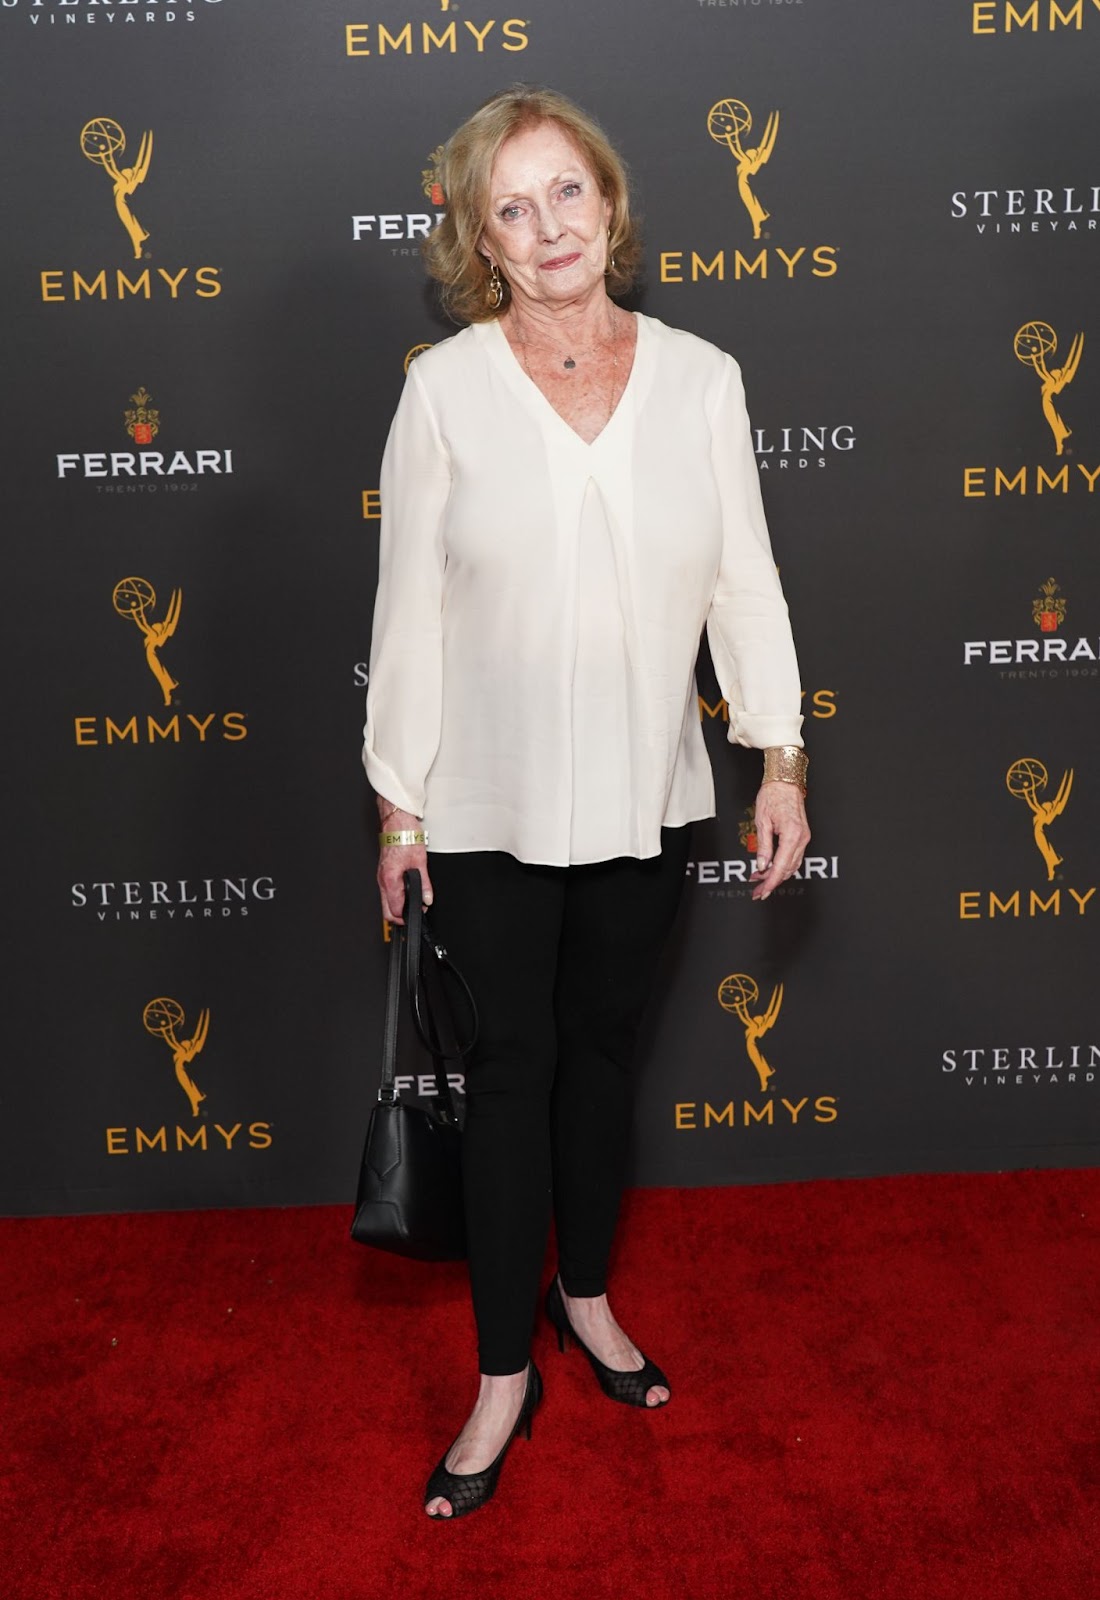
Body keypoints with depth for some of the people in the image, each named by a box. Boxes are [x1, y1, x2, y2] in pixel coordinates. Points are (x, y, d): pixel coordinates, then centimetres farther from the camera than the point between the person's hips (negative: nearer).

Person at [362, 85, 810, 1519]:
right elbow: (410, 604, -4)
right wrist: (398, 804, -4)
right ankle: (506, 1376, 24)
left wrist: (781, 758, -1)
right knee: (513, 1067, 7)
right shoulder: (445, 387, -6)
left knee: (603, 1049, 17)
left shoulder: (700, 378, 0)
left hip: (645, 799, 2)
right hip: (492, 806, -2)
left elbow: (744, 579, 2)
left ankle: (586, 1295, 40)